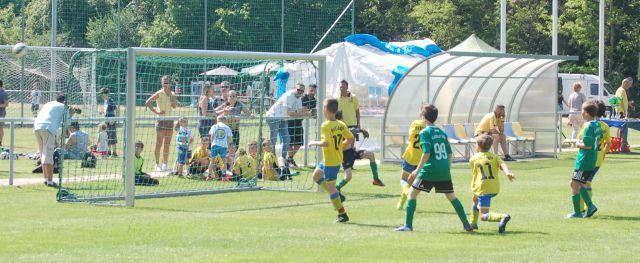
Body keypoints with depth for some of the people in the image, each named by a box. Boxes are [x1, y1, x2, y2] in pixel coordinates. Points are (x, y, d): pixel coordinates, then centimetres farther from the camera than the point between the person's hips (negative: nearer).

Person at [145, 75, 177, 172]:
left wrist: (170, 95, -10)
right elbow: (147, 103, -14)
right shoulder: (159, 93, -7)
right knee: (159, 144, -3)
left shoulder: (172, 94, 9)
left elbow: (174, 106, -5)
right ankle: (157, 165, 0)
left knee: (167, 144, 7)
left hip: (170, 120, 5)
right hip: (161, 120, -5)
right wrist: (156, 112, -15)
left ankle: (165, 164, 12)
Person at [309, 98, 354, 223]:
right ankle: (337, 194, 19)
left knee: (330, 187, -1)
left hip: (330, 162, -8)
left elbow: (326, 143, -30)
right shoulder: (341, 125, 2)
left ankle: (342, 214, 0)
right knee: (316, 176, 25)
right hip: (338, 159, 8)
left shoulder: (325, 126, -20)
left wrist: (314, 143, -13)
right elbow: (350, 139, 5)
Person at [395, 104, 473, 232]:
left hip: (430, 169, -6)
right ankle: (467, 225, 11)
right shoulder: (442, 132, 14)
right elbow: (450, 153, 15)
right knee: (452, 197, 15)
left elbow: (426, 153, -16)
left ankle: (408, 225, -2)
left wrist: (417, 170, -11)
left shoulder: (425, 132, -6)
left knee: (412, 193, 4)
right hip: (444, 170, 6)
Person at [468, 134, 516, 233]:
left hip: (483, 188, -6)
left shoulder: (473, 159, 6)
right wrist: (508, 172, -25)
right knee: (476, 199, 35)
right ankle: (473, 223, 42)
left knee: (483, 216, -12)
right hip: (495, 188, 6)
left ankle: (502, 217, -38)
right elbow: (502, 165, -7)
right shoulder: (494, 157, 12)